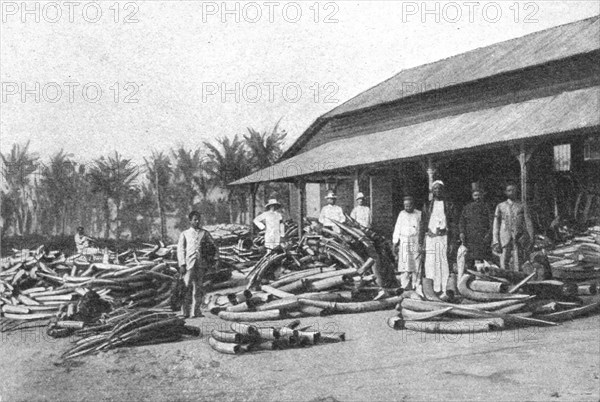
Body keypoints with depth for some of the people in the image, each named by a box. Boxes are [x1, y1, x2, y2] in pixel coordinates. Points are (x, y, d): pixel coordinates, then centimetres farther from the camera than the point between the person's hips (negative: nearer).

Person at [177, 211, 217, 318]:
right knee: (187, 287, -7)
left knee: (198, 288, 3)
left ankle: (197, 311, 9)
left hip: (201, 264, 2)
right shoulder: (184, 234, 11)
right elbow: (180, 250, 6)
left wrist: (211, 260, 6)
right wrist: (182, 264, -5)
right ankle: (185, 312, -4)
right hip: (189, 264, -2)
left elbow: (213, 247, 17)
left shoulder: (205, 233, 14)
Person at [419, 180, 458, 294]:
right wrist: (421, 242, 5)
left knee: (444, 265, -5)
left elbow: (453, 226, 5)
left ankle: (445, 291, -2)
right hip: (430, 238, 2)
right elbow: (422, 225, 12)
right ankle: (435, 291, 0)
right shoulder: (427, 206, 14)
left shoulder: (449, 206, 9)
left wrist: (453, 243, -5)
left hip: (444, 238, -1)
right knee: (430, 264, -5)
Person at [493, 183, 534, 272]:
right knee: (504, 263, -6)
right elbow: (496, 225, 10)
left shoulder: (522, 206, 10)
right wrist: (496, 241, 1)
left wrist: (531, 240, 0)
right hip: (505, 240, 0)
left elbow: (528, 223, 8)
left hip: (519, 240, 0)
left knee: (518, 264, -5)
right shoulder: (500, 206, 11)